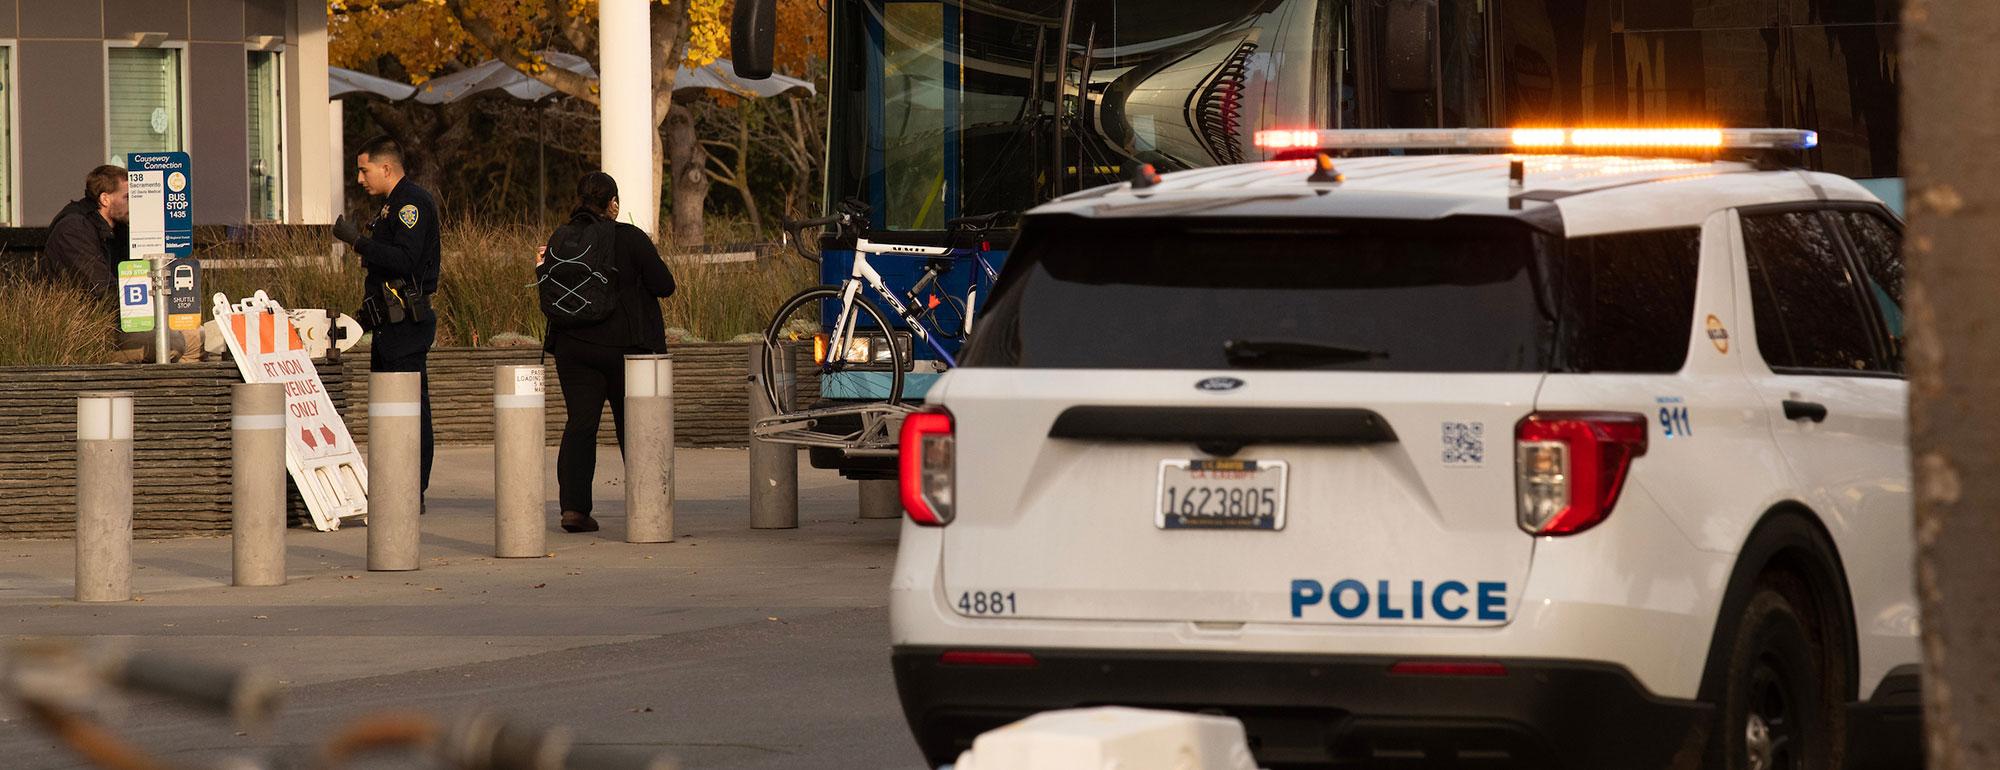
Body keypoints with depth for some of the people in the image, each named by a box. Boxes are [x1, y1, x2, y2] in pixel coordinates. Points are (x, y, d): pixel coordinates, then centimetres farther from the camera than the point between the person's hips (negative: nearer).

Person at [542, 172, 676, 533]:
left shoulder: (560, 240, 0)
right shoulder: (629, 239, -12)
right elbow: (664, 285, -7)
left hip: (571, 347, 3)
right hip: (623, 345, -3)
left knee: (580, 422, 4)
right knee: (633, 423, 10)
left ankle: (573, 506, -9)